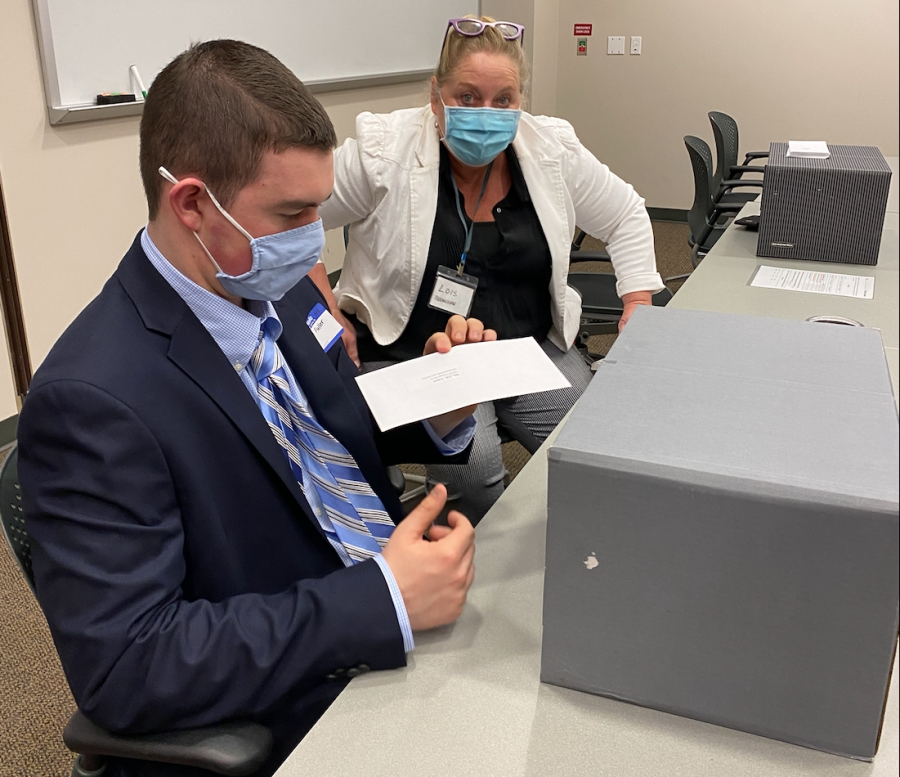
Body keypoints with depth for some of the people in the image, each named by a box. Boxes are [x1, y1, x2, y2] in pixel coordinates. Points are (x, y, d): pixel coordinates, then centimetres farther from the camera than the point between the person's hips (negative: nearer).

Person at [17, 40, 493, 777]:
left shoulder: (276, 288, -1)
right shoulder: (92, 400, -22)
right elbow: (121, 666, -24)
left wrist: (439, 413, -7)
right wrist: (387, 600, -28)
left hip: (409, 609, 7)